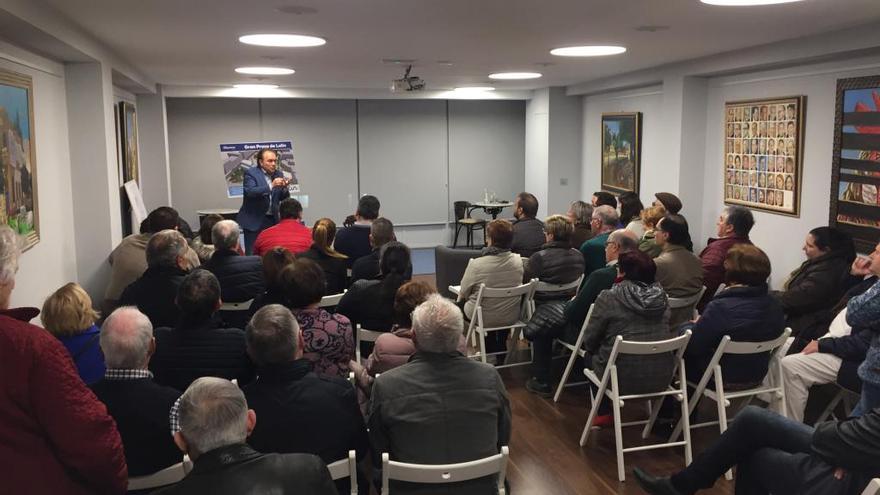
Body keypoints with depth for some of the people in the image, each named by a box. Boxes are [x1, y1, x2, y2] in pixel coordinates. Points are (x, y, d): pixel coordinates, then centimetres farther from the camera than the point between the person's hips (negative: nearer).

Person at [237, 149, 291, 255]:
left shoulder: (278, 174, 10)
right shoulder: (250, 173, -5)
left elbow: (283, 198, 10)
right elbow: (250, 192, -21)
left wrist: (284, 188, -12)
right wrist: (271, 186, -30)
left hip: (272, 220, 4)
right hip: (254, 220, -4)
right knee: (252, 255, -5)